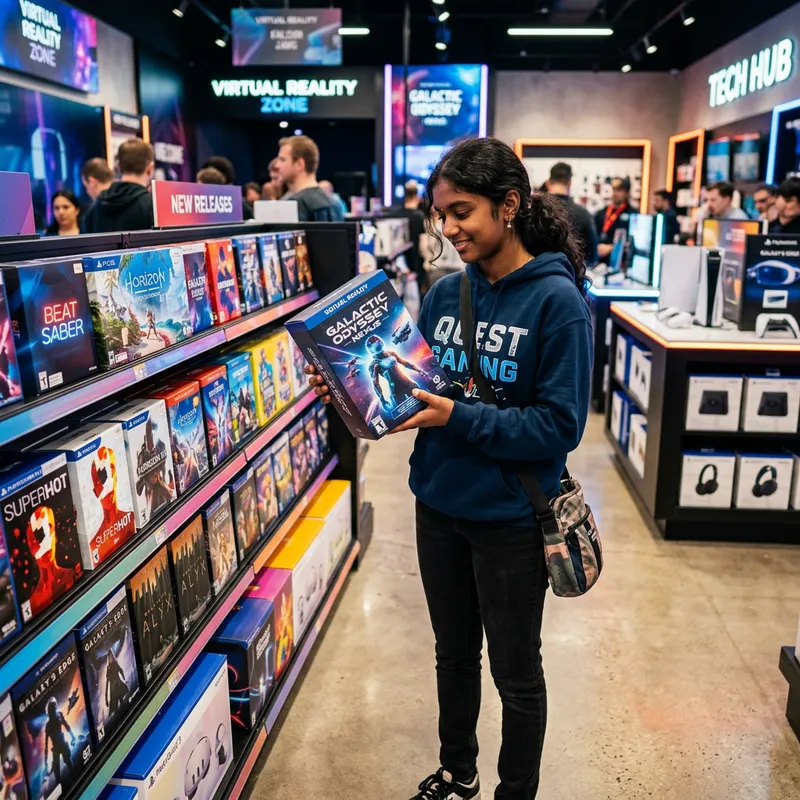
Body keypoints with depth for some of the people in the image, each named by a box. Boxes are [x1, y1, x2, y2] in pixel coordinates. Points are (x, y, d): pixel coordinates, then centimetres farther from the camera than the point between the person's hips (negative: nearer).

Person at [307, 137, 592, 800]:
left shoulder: (557, 301, -16)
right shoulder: (445, 293, 1)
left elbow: (560, 425, -20)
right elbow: (417, 390, 7)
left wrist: (457, 417, -25)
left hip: (510, 520, -5)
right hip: (439, 504, 6)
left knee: (516, 672, 15)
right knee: (454, 654, 24)